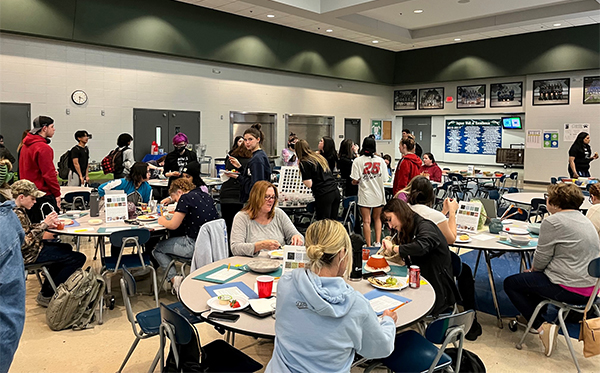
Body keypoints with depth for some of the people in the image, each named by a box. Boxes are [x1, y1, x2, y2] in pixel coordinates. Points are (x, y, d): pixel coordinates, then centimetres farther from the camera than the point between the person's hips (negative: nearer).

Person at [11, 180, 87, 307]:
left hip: (35, 246, 11)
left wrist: (45, 224, 0)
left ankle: (48, 287, 35)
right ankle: (46, 295, -3)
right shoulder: (17, 214, -27)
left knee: (66, 248, 34)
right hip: (30, 254, -11)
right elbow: (24, 243, -30)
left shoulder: (19, 210, 5)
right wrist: (44, 225, -25)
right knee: (78, 258, -16)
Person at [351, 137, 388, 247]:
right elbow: (384, 178, 0)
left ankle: (369, 246, 4)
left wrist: (355, 182, 11)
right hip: (378, 194, 3)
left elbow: (355, 181, -12)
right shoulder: (380, 160, -1)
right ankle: (378, 242, 13)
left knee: (366, 221, 3)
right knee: (377, 218, 19)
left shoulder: (358, 161, -9)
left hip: (365, 194, -3)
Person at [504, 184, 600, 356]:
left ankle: (542, 327, -3)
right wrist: (535, 270, 22)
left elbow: (541, 259, -12)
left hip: (570, 290, -10)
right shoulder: (585, 221, 13)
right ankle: (530, 315, 34)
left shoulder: (552, 222, -16)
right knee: (535, 277, 30)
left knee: (511, 283, 3)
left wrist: (533, 269, 11)